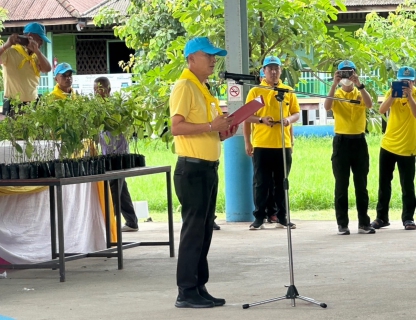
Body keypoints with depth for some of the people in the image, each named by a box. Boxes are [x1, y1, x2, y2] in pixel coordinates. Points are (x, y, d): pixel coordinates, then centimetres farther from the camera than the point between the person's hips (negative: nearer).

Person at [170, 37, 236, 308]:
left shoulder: (202, 89, 18)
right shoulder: (184, 87, -11)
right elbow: (177, 127, -22)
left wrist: (222, 132, 8)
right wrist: (211, 126, -23)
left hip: (208, 168, 10)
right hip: (193, 168, -10)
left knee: (205, 231, 11)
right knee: (193, 230, -7)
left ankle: (199, 288, 16)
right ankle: (187, 292, -4)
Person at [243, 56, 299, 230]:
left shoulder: (288, 92, 10)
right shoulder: (255, 92, 2)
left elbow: (296, 113, 12)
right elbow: (247, 117, 2)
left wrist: (289, 119, -9)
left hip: (283, 145, 2)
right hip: (261, 145, -2)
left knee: (281, 182, 7)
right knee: (261, 183, 1)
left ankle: (282, 218, 13)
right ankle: (259, 218, 7)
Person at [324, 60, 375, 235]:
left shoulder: (360, 94, 7)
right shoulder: (336, 94, 4)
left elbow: (369, 104, -15)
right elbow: (327, 107, -18)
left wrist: (359, 84, -24)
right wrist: (334, 84, -22)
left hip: (359, 141, 1)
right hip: (341, 141, -1)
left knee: (361, 184, 4)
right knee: (341, 185, 1)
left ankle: (364, 223, 8)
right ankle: (342, 224, 4)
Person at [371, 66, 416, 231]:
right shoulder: (392, 92, 1)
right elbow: (382, 110, -14)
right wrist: (393, 95, -25)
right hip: (388, 144, 3)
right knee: (384, 183, 7)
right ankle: (381, 217, 14)